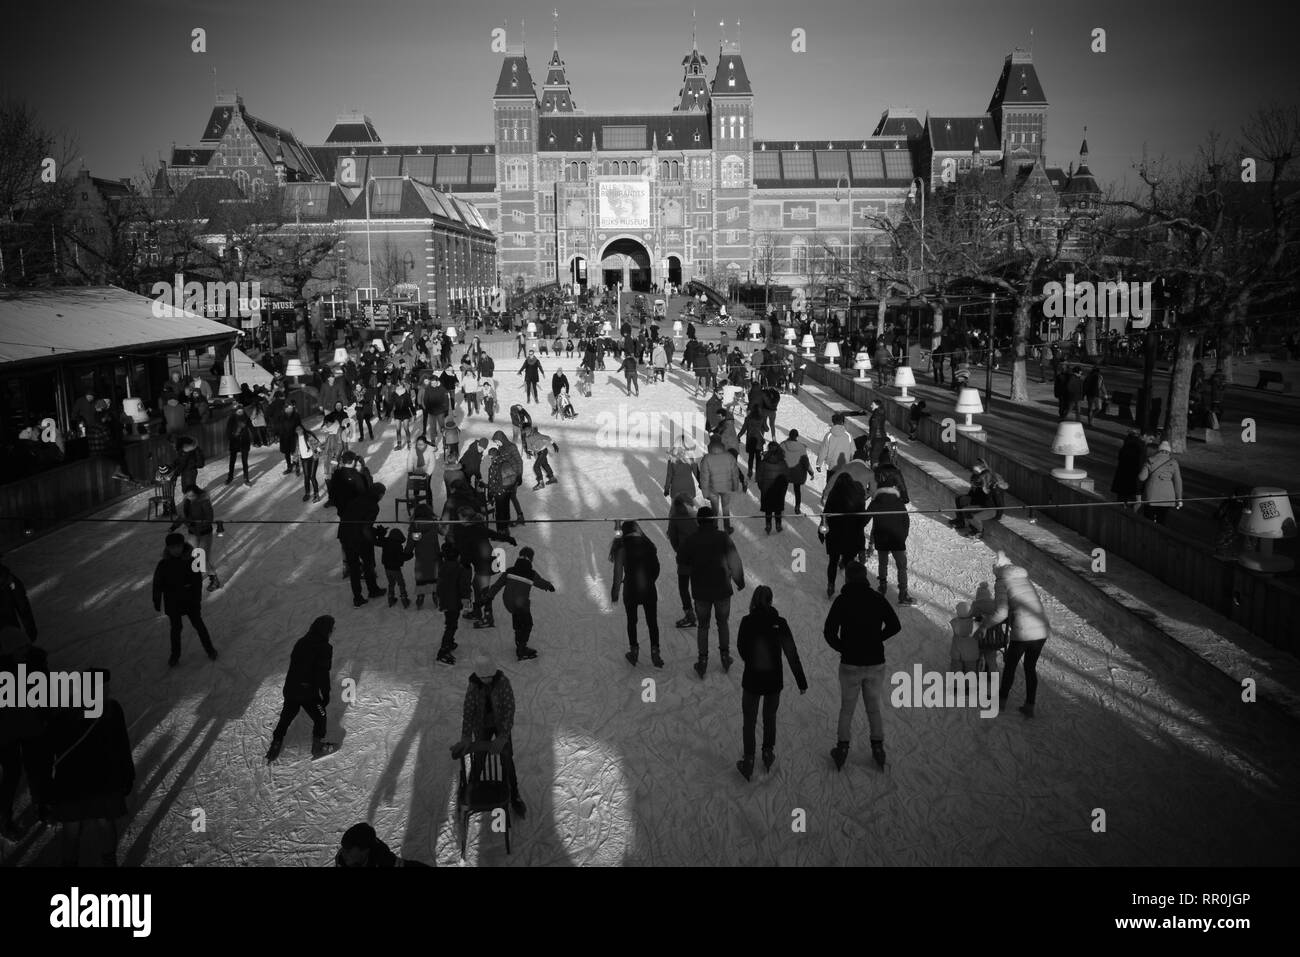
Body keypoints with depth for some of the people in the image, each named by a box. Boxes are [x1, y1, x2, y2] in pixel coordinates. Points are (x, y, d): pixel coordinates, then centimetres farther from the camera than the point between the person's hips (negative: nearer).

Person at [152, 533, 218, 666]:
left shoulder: (191, 561, -14)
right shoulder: (164, 565, -15)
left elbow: (198, 582, -6)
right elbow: (157, 585, -6)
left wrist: (197, 600, -3)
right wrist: (157, 602, -1)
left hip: (190, 600, 0)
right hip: (172, 603, 0)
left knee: (198, 624, 12)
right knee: (176, 628, 12)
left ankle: (209, 648, 31)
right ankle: (175, 654, 32)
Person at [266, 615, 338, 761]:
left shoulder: (300, 642, 5)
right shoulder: (324, 648, -17)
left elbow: (293, 664, 15)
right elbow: (323, 674, -17)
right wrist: (326, 695, -8)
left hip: (290, 688, 6)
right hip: (309, 693, -6)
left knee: (286, 717, 21)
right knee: (319, 717, 16)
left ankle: (274, 748, 28)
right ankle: (318, 747, 27)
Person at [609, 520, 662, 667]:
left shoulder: (622, 546, -11)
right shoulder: (648, 545, 0)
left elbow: (618, 572, -12)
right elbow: (656, 568, 2)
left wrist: (615, 591, -4)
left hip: (631, 589, -2)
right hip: (649, 589, 2)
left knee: (631, 621, 15)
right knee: (652, 621, 12)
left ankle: (634, 651, 23)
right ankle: (654, 652, 11)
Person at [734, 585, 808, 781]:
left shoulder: (747, 621, -13)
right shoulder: (779, 623, -11)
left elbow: (741, 649, -1)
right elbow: (792, 654, -9)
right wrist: (801, 681, -3)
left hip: (751, 679, -1)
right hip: (774, 680, 1)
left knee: (749, 721, 13)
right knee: (770, 717, 23)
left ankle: (748, 762, 18)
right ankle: (768, 754, 36)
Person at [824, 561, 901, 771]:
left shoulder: (842, 600, -10)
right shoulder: (878, 599, -3)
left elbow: (829, 631, -14)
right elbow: (895, 626, 3)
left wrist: (841, 647, 3)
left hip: (850, 663, -2)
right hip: (876, 662, 2)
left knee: (847, 707, 11)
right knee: (875, 706, 15)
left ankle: (842, 748, 16)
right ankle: (878, 747, 23)